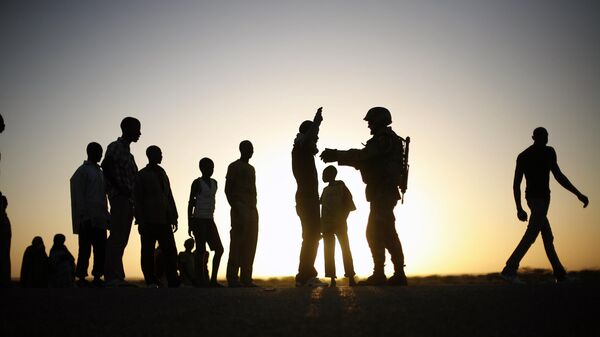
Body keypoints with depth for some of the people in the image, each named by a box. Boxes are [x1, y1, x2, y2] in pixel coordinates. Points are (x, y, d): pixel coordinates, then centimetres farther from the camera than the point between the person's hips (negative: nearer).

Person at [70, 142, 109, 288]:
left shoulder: (100, 172, 22)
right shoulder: (82, 171, 0)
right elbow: (78, 196, -7)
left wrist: (106, 215, 12)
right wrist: (84, 216, -15)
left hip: (100, 219, 7)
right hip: (87, 219, -7)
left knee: (101, 249, 2)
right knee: (85, 249, -6)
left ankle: (97, 277, 6)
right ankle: (81, 278, -2)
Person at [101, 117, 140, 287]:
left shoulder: (127, 151, 23)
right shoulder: (115, 147, -3)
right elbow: (106, 165, -18)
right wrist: (120, 188, -17)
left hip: (128, 199, 9)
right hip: (119, 198, -9)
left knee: (121, 239, 8)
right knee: (117, 236, -13)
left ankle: (117, 277, 10)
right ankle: (112, 277, -15)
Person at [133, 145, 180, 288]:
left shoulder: (162, 173, 19)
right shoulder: (142, 175, 3)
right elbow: (137, 200, -2)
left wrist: (173, 217, 13)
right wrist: (140, 220, -9)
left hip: (164, 221, 5)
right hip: (149, 221, -5)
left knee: (170, 252, -1)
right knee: (148, 253, -2)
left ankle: (173, 283, 1)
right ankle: (152, 282, 3)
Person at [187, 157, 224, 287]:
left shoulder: (214, 183, 14)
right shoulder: (197, 183, -5)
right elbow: (191, 203, -7)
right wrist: (189, 224, -11)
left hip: (210, 220, 7)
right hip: (199, 219, -7)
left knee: (219, 249, 2)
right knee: (201, 250, -7)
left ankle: (213, 280, 7)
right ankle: (201, 280, -4)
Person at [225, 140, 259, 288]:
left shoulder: (251, 168, 23)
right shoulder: (234, 166, 2)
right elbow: (228, 189, -5)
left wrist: (253, 206, 12)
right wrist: (235, 207, -15)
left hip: (252, 209, 8)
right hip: (240, 209, -8)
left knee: (250, 244, 2)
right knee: (238, 242, -12)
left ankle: (246, 278, 2)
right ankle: (233, 278, -12)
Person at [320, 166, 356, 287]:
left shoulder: (340, 185, 2)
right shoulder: (325, 189, 19)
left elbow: (348, 203, -3)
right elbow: (322, 205, 15)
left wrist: (343, 218, -10)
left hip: (339, 223, -6)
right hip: (327, 224, 6)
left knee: (345, 249, -7)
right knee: (329, 251, 0)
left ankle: (351, 278, -8)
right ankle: (332, 279, -1)